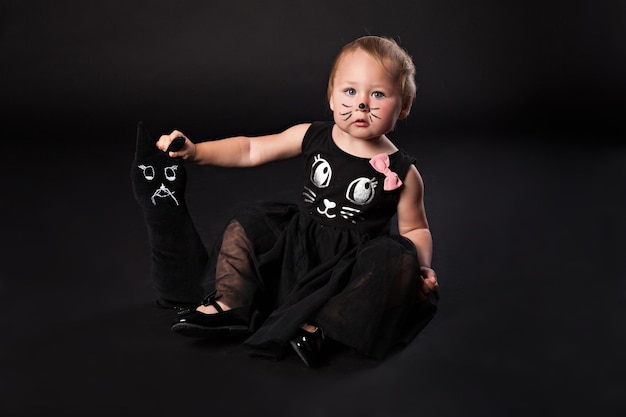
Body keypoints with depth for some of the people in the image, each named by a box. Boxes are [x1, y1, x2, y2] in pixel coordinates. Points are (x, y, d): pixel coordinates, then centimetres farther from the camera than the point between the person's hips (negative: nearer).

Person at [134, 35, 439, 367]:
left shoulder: (402, 173, -10)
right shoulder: (312, 137, -3)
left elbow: (415, 229, 2)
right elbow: (250, 150, 1)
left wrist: (421, 267, -17)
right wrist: (194, 151, -9)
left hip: (351, 260, -4)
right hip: (298, 241, 4)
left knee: (398, 262, -32)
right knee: (248, 223, -6)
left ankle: (317, 324, -34)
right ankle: (228, 305, -5)